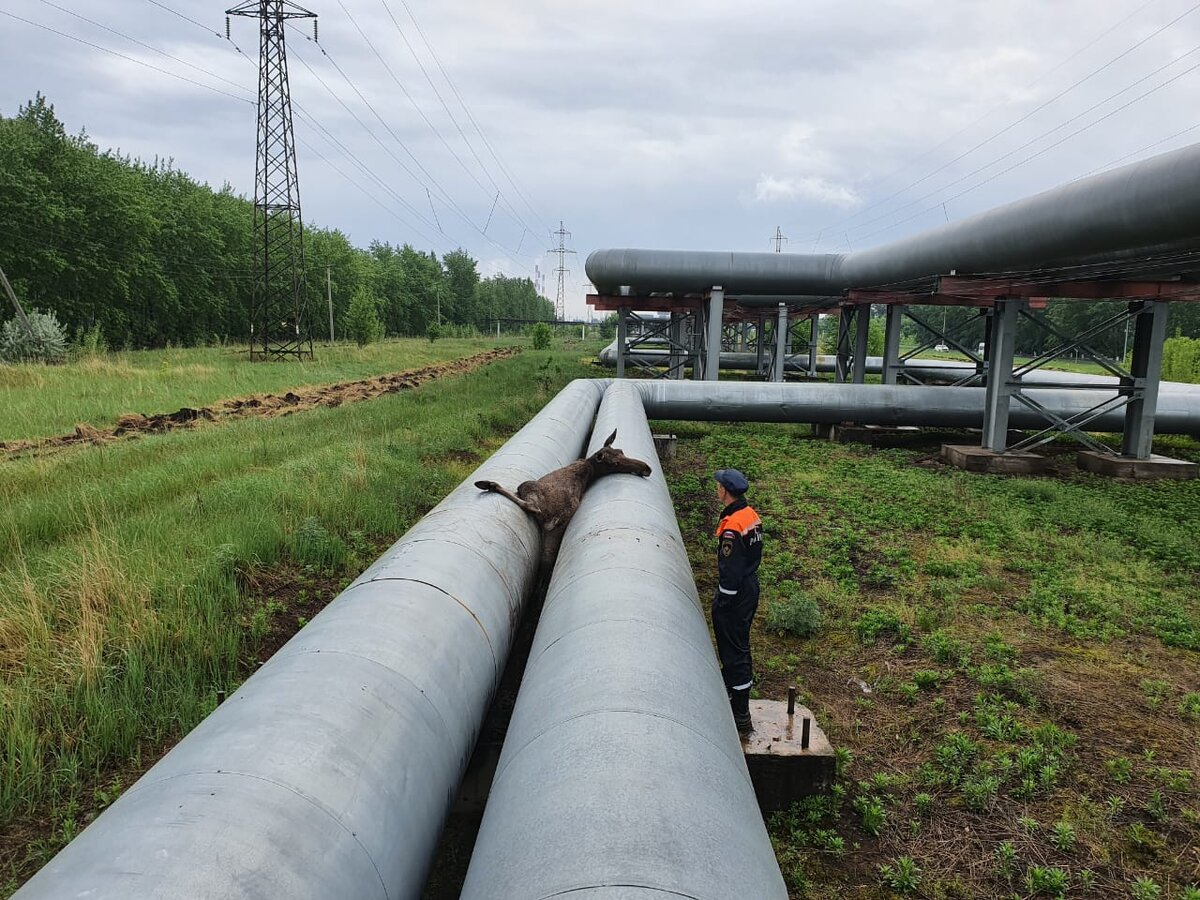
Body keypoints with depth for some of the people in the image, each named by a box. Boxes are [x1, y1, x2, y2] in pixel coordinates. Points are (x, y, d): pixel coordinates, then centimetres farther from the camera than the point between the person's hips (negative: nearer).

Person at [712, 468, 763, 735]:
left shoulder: (732, 527, -26)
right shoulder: (751, 515, 4)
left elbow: (730, 572, -24)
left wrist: (721, 601, -14)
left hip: (735, 595, -9)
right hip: (750, 587, 9)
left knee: (734, 650, -2)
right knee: (738, 643, 25)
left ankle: (741, 717, 4)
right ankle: (730, 684, 44)